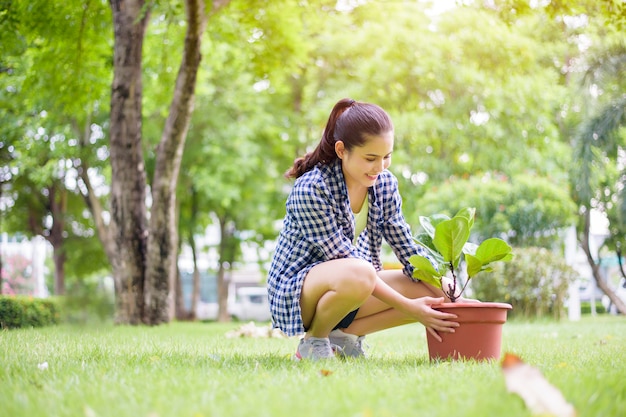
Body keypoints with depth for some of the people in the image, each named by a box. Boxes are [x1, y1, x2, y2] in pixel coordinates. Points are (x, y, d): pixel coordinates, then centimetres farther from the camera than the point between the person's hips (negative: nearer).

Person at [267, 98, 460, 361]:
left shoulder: (385, 184, -3)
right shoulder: (311, 190, -23)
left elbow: (408, 249, -1)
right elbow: (344, 260, -25)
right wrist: (407, 307, -28)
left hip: (356, 286, 7)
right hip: (294, 292, -7)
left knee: (431, 291, -10)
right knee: (356, 274, -39)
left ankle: (343, 334, 0)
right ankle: (313, 340, -11)